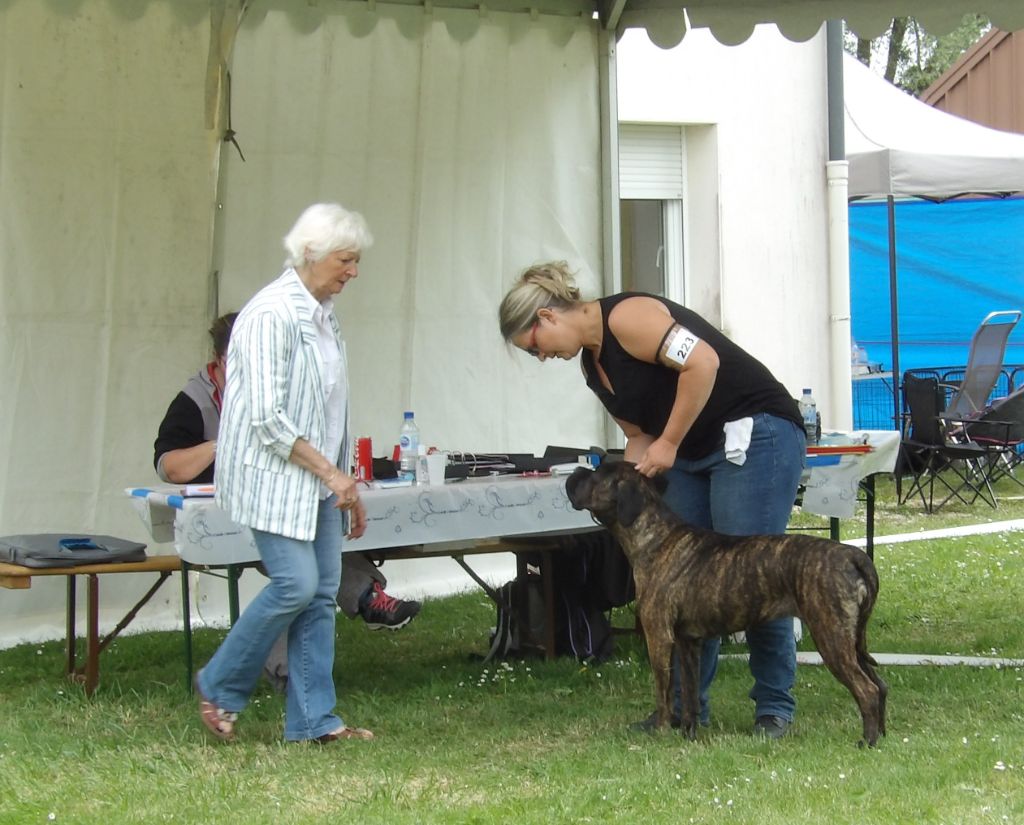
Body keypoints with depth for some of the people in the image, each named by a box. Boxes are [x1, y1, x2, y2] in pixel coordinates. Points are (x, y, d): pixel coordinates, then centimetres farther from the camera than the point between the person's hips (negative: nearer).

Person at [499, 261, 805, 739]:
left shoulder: (625, 317, -16)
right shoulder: (594, 364, 13)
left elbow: (702, 361, -25)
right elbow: (640, 435, 15)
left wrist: (669, 443, -19)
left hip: (755, 435, -10)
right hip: (692, 455, 10)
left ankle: (775, 707, 1)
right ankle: (685, 705, 11)